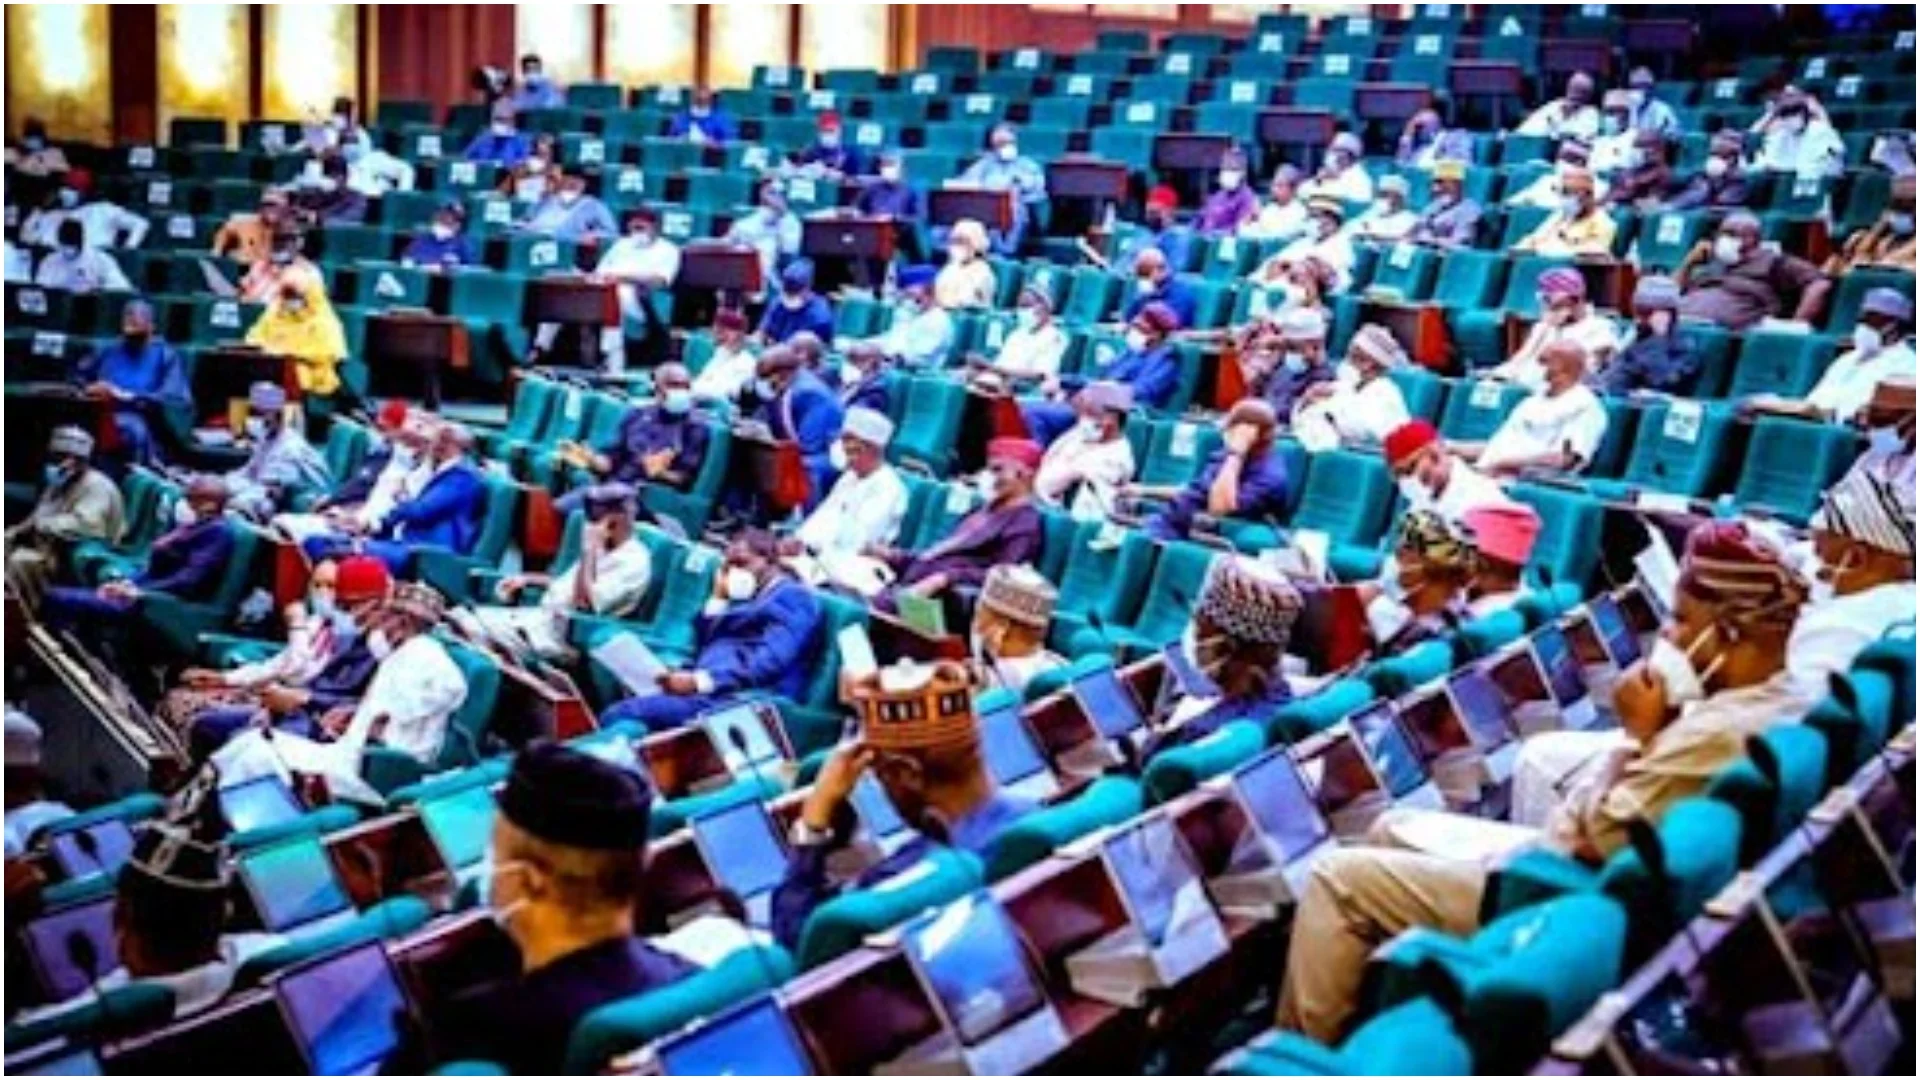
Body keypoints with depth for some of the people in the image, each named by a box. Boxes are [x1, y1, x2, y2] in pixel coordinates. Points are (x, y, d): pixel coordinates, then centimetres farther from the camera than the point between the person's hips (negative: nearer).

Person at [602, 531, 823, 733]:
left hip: (739, 698, -8)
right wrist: (718, 599, 17)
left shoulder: (794, 597, 3)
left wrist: (698, 681, -19)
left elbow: (768, 663, -14)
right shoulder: (746, 599, 30)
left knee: (621, 715, -25)